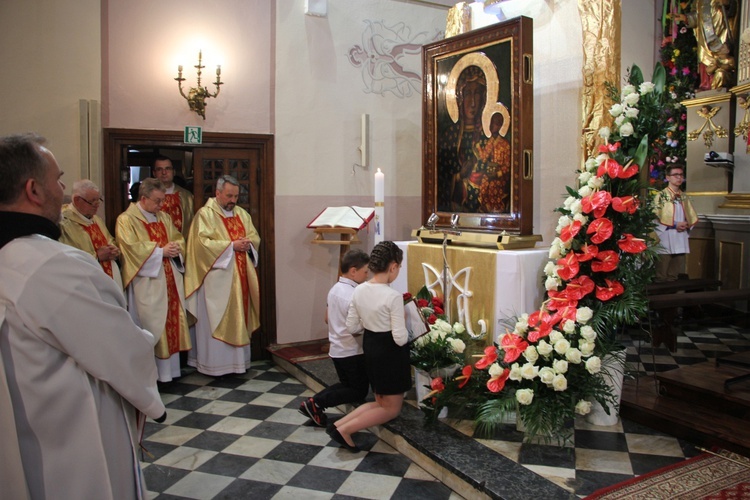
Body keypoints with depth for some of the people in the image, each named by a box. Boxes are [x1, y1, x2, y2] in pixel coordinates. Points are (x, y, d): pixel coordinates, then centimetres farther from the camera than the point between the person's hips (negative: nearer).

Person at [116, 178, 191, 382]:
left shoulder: (164, 217, 15)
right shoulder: (127, 219, -6)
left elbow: (179, 238, 18)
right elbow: (132, 248, -17)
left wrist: (176, 247, -4)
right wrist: (160, 251, -17)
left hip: (170, 278, 7)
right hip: (147, 282, -7)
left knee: (172, 321, 8)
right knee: (151, 325, -4)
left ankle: (169, 368, 18)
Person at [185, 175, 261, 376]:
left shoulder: (242, 213, 14)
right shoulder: (205, 214, -6)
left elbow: (255, 237, 14)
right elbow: (203, 243, -16)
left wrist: (248, 243, -8)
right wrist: (231, 245, -18)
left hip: (240, 276, 7)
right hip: (217, 278, -6)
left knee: (239, 318, 11)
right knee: (217, 320, -2)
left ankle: (237, 360, 20)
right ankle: (215, 363, 7)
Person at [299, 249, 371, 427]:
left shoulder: (334, 289, 5)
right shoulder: (354, 295, -22)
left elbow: (328, 318, 15)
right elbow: (356, 329, -23)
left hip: (336, 349, 9)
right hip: (352, 352, -9)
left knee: (347, 385, 22)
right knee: (360, 391, 7)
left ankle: (313, 402, 6)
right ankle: (317, 403, -5)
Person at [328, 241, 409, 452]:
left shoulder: (359, 290, -3)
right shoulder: (393, 296, -23)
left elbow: (351, 327, 4)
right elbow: (400, 338, -21)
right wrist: (403, 323, -3)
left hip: (370, 347, 7)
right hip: (390, 352, -7)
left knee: (380, 403, 23)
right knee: (392, 409, 11)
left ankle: (339, 423, 10)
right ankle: (344, 429, 1)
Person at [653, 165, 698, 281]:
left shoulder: (684, 197, 15)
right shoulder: (661, 196, -4)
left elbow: (693, 218, 19)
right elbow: (655, 218, -11)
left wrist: (686, 225, -2)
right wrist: (674, 224, -14)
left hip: (680, 241, 6)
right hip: (665, 241, -6)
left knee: (674, 276, 11)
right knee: (662, 277, -3)